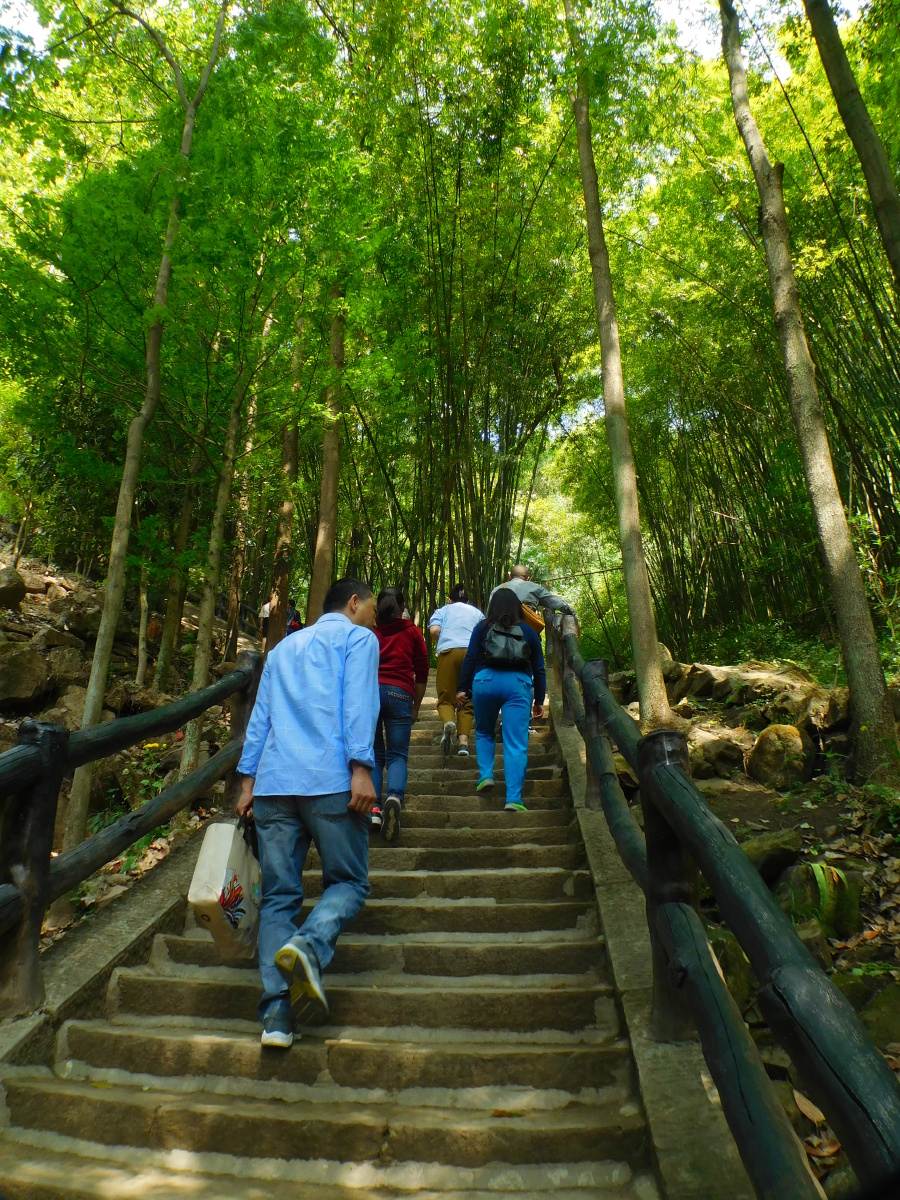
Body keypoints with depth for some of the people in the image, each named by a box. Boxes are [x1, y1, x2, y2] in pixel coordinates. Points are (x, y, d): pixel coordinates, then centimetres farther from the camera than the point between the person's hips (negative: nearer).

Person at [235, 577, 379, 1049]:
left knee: (278, 895, 8)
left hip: (272, 781, 5)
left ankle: (276, 1012, 0)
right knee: (348, 881, 7)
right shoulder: (357, 638, 8)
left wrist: (248, 780, 19)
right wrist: (361, 767, -13)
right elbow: (357, 704, -8)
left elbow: (260, 717, 22)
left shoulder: (284, 646, 27)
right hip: (330, 780, -5)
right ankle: (309, 944, -19)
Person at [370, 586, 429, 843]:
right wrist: (416, 706, 21)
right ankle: (394, 797, -25)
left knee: (373, 753, 9)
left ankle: (373, 808, -4)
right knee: (397, 754, 1)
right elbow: (422, 672, 13)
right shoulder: (412, 631, 14)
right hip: (399, 693, -1)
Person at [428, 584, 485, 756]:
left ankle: (448, 722, -29)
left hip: (448, 651, -2)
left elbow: (434, 630, 4)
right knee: (468, 700, 5)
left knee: (446, 698, 2)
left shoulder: (443, 610, 22)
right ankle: (463, 742, -9)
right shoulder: (478, 613, 28)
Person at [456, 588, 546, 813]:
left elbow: (470, 659, 3)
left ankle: (486, 775, 9)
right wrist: (539, 700, 20)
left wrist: (463, 688, 8)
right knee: (516, 744, -2)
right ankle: (513, 798, -8)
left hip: (486, 681, 0)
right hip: (519, 685, 0)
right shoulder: (528, 632, 13)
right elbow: (539, 669, 14)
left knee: (484, 733, 24)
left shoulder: (482, 628, 9)